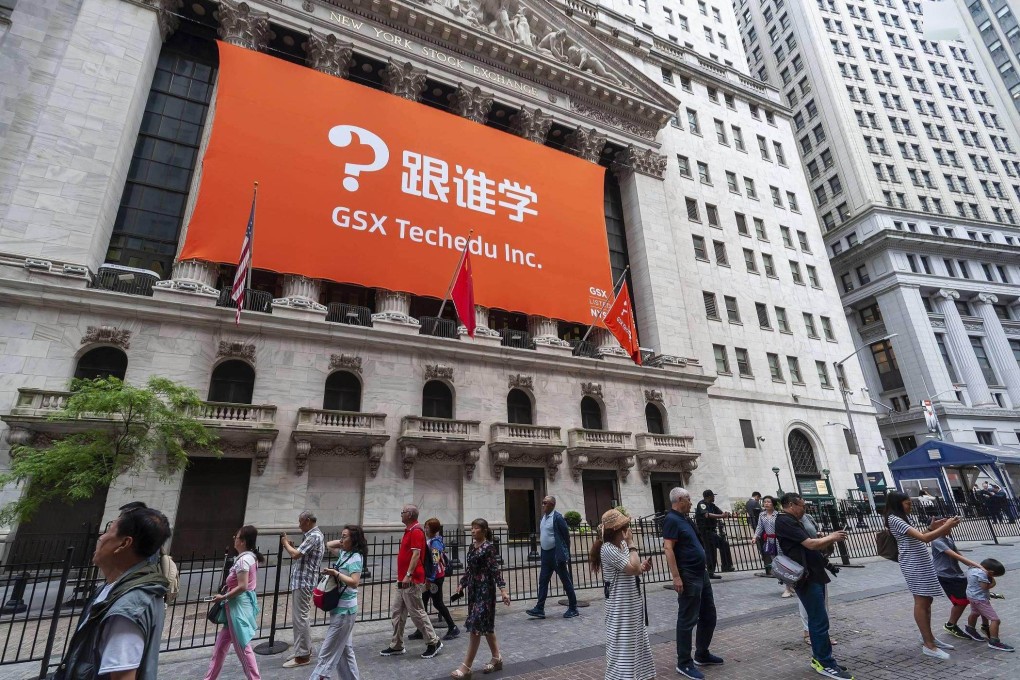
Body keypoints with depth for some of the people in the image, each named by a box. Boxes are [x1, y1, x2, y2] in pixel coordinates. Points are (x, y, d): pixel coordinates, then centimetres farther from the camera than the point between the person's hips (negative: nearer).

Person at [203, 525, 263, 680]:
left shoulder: (243, 560, -23)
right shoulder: (251, 556, 7)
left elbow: (242, 587, -25)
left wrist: (223, 597, -14)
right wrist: (228, 586, 11)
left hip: (239, 605, -10)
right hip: (241, 603, 10)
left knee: (242, 646, 1)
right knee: (222, 642, 21)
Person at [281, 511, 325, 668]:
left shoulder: (314, 536, -18)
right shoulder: (312, 535, 16)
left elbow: (295, 555, -23)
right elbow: (300, 555, 17)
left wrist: (286, 543, -7)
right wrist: (289, 545, 7)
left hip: (303, 582, -11)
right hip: (302, 581, 11)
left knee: (300, 618, -4)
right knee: (301, 617, 17)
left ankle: (302, 656, 4)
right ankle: (304, 650, 26)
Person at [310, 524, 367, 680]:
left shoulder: (356, 558, -19)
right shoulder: (344, 553, 6)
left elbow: (354, 582, -27)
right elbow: (328, 545, 21)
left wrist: (335, 573, -25)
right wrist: (342, 542, 6)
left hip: (344, 610, -9)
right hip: (340, 608, 9)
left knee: (327, 651, -2)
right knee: (344, 649, 17)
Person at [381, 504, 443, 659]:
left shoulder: (416, 531, -17)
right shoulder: (409, 530, 14)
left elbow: (416, 554, -24)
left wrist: (408, 575, -27)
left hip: (411, 580, -10)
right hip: (403, 580, 10)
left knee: (417, 613, -2)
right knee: (397, 613, 14)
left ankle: (434, 642, 9)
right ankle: (396, 646, 24)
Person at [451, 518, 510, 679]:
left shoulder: (489, 547, -14)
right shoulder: (472, 547, 9)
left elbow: (495, 570, -17)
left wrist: (503, 590, -22)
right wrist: (462, 584, 17)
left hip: (485, 589, -8)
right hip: (474, 589, 8)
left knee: (476, 625, -5)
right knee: (486, 625, 15)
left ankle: (466, 666, 2)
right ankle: (496, 658, 29)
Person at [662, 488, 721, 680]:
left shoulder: (684, 518, 13)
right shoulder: (672, 520, -17)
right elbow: (668, 549, -23)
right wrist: (676, 577, -26)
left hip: (701, 574, 10)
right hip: (688, 577, -10)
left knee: (709, 616, 19)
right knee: (687, 620, 0)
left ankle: (702, 655, 33)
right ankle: (684, 663, 11)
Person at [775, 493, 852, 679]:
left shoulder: (793, 522, 17)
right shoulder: (785, 521, -17)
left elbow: (810, 547, 18)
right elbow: (811, 544, -18)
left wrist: (831, 539, 7)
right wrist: (832, 537, -2)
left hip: (813, 576, 10)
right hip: (807, 578, -10)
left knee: (817, 620, 15)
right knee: (820, 621, -6)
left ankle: (819, 658, 24)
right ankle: (826, 664, 3)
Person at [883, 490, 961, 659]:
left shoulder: (900, 520, 17)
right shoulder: (895, 520, -18)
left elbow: (917, 539, 19)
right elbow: (923, 538, -23)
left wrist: (932, 528, 9)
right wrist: (946, 526, -15)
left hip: (921, 563, 10)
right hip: (913, 565, -10)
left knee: (927, 600, 15)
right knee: (921, 602, -6)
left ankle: (927, 636, 27)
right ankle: (929, 645, -1)